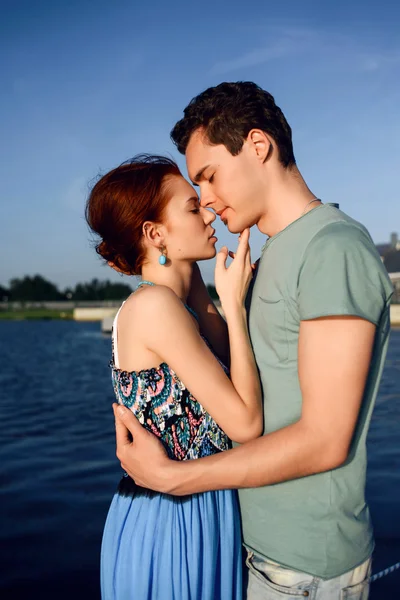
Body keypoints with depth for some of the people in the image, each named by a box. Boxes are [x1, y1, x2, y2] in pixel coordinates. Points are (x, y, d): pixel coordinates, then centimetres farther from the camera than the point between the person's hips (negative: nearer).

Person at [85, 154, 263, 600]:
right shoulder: (155, 304, -24)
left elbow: (224, 355, 5)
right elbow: (245, 423, -23)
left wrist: (191, 273, 3)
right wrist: (235, 304, -17)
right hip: (172, 524, -9)